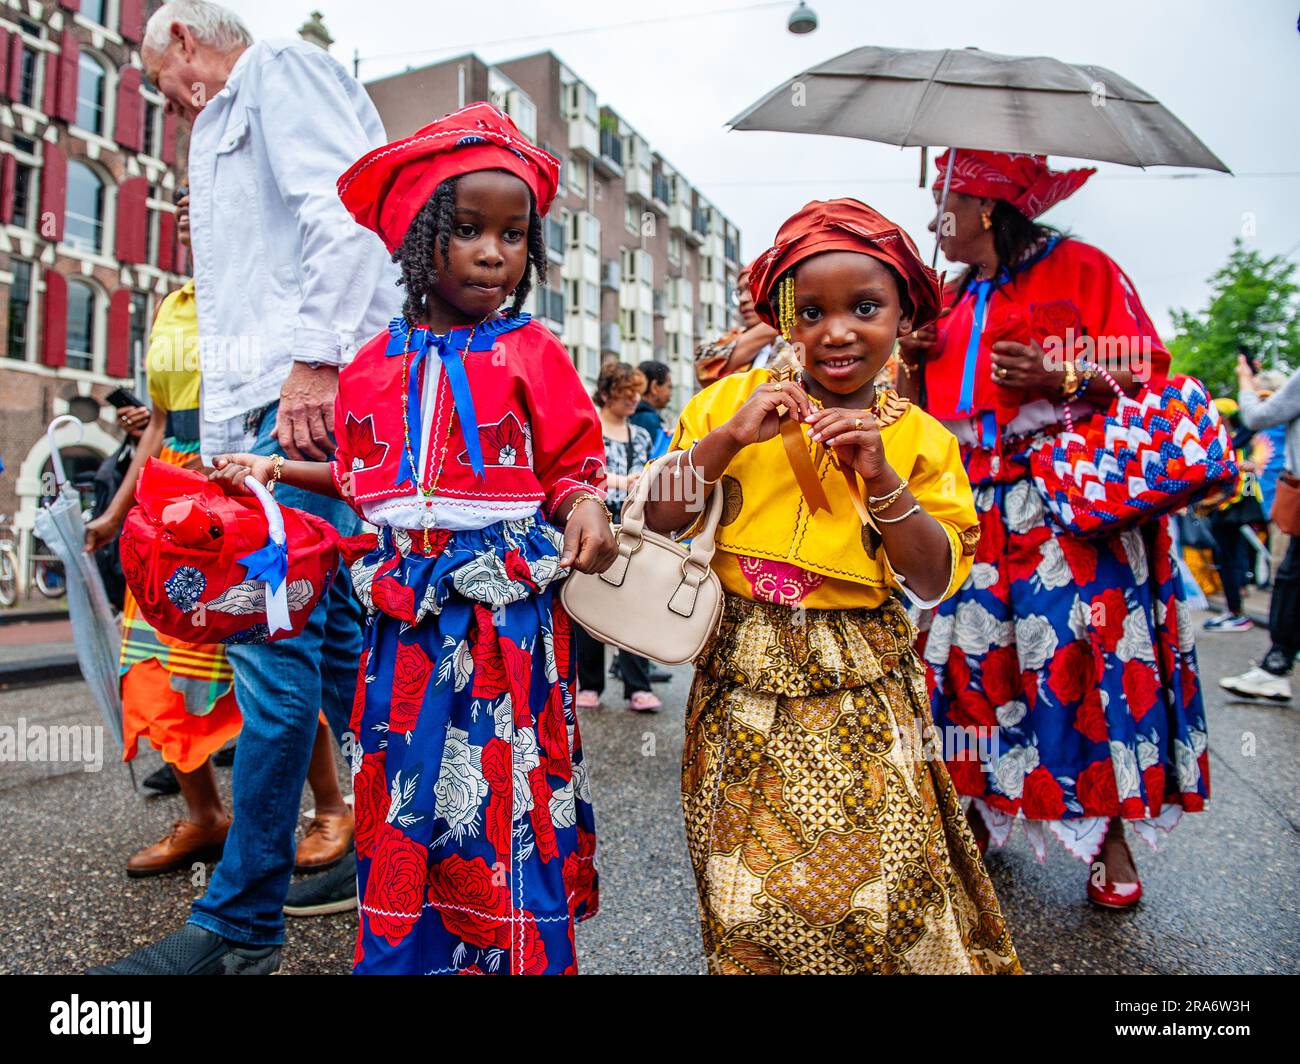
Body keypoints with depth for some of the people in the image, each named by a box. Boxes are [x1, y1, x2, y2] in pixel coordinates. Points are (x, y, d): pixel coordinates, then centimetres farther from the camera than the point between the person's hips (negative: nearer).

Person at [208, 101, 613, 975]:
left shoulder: (533, 355, 0)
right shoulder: (376, 364, 9)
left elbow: (570, 467, 1)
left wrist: (585, 505, -19)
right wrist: (280, 469, 15)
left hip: (509, 614, -3)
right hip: (407, 614, 4)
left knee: (507, 798, 3)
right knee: (405, 805, 12)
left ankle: (524, 956, 25)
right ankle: (401, 953, 32)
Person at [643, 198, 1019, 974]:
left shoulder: (920, 438, 3)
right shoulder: (736, 399, 2)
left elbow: (934, 581, -3)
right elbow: (658, 518, -3)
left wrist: (882, 479, -16)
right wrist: (729, 438, -16)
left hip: (864, 699, 0)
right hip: (744, 686, 1)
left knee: (884, 898, 3)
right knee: (748, 902, 7)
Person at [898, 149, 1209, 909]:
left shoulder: (1082, 268, 2)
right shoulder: (955, 301, 19)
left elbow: (1149, 373, -1)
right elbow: (931, 410, 22)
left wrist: (1064, 377, -16)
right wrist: (913, 365, 4)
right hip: (974, 510, 5)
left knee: (1086, 660, -6)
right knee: (975, 654, 1)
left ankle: (1110, 835, 9)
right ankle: (974, 815, 15)